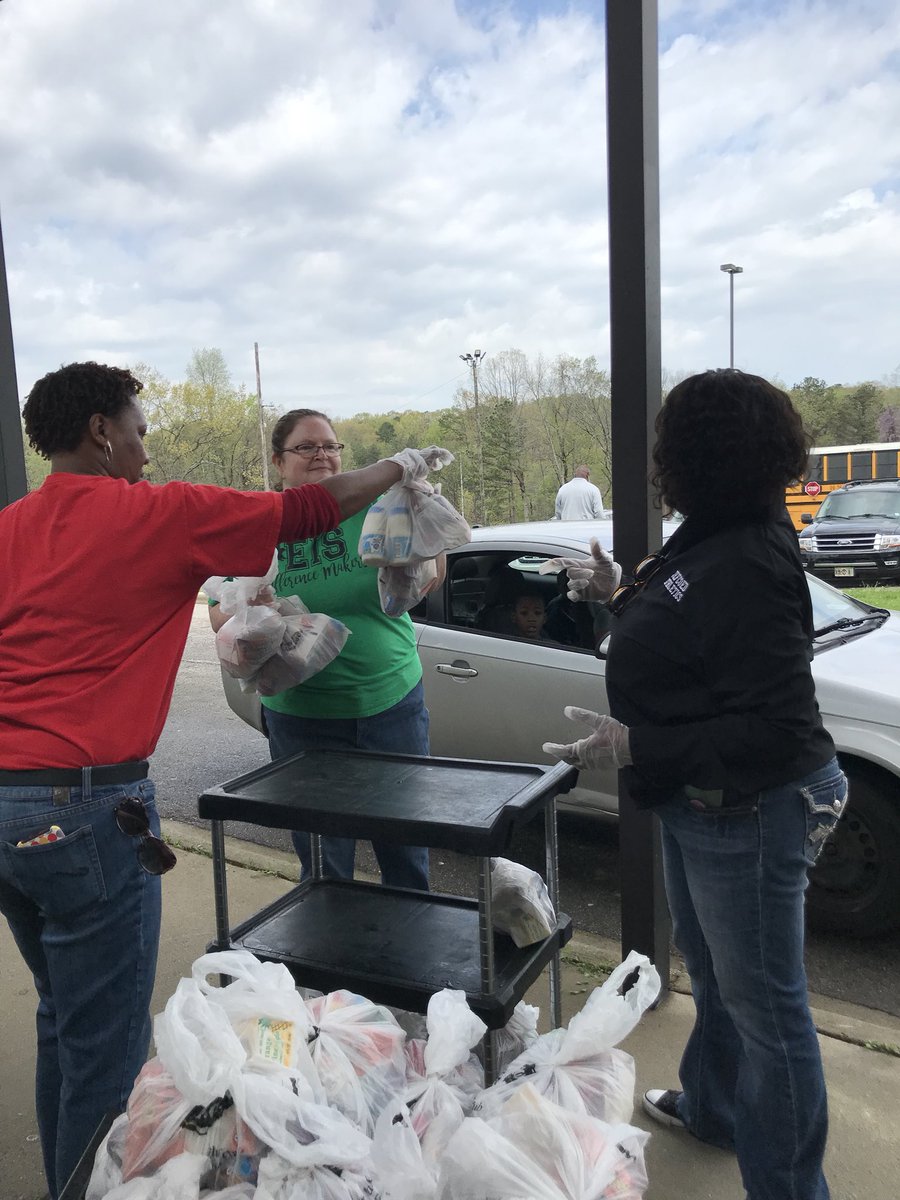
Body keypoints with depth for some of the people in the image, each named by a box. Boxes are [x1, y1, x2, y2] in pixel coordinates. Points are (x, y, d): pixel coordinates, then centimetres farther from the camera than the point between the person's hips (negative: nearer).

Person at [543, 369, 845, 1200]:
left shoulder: (746, 564, -28)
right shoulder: (709, 539, 3)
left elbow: (770, 727, -29)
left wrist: (636, 746, -28)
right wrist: (620, 595, 15)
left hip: (750, 813, -10)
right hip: (697, 802, 10)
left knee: (764, 1004, 8)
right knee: (713, 971, 28)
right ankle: (712, 1108, 52)